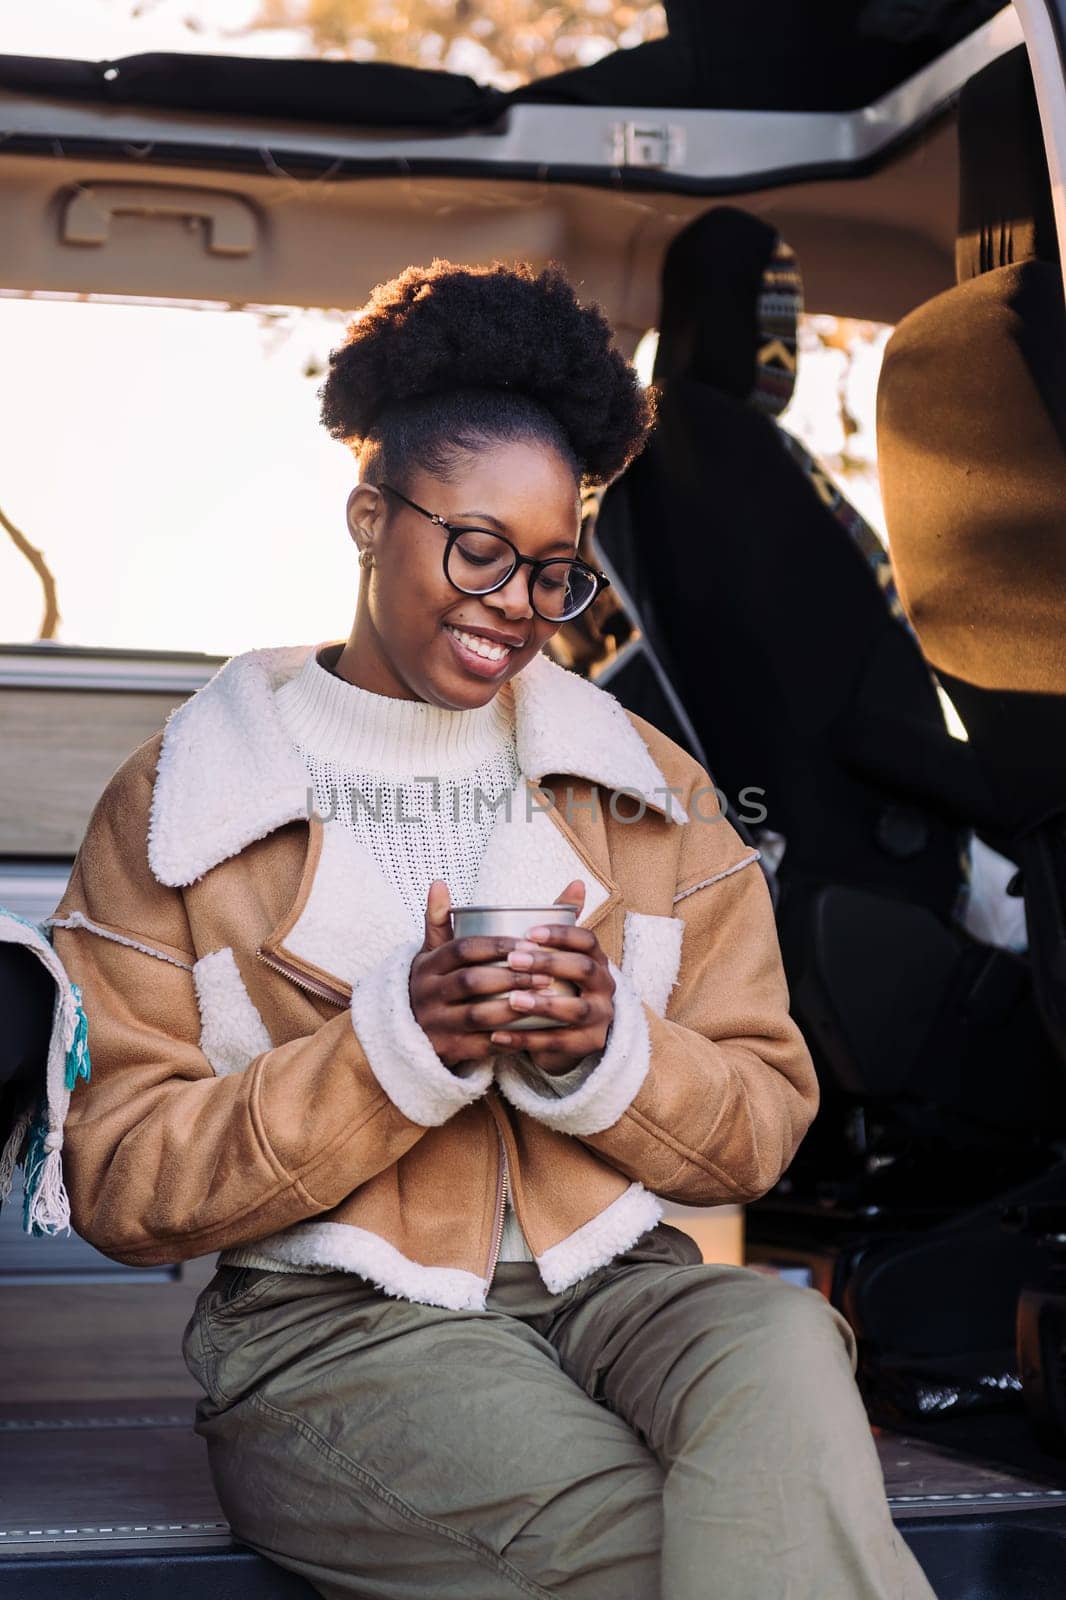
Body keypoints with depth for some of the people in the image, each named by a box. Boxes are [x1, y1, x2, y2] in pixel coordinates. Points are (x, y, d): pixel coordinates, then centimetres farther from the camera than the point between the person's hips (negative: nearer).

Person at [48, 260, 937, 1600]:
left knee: (784, 1342, -33)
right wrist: (400, 1049, -13)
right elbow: (122, 1188, 0)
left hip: (614, 1287, 3)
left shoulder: (647, 785, 17)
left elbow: (764, 1125, 13)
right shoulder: (177, 807, 6)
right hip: (334, 1328, -3)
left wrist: (602, 1055, -10)